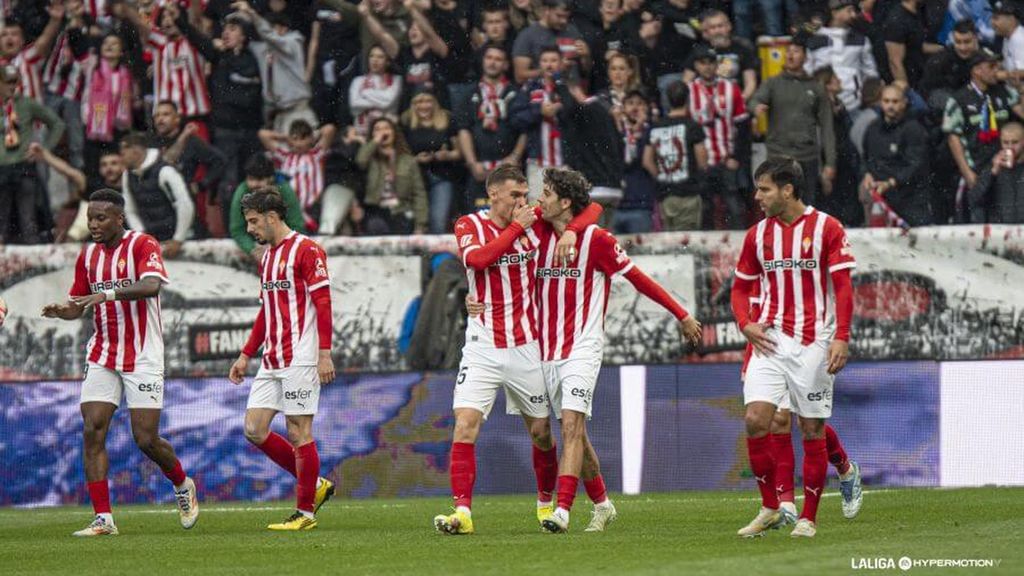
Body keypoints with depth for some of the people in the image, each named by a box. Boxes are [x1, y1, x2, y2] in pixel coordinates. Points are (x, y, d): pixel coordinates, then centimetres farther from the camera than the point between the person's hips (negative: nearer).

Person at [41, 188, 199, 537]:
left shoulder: (143, 245, -9)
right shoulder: (88, 254, 9)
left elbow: (152, 286, -27)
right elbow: (78, 306, 15)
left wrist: (109, 293, -39)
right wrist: (60, 311, -8)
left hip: (142, 357, -5)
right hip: (102, 357, 5)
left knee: (146, 439, -6)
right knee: (92, 432, -10)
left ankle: (183, 486, 25)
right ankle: (103, 518, -8)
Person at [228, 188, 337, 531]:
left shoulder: (306, 251, -9)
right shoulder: (268, 257, 18)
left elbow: (323, 303, -13)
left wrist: (325, 353, -19)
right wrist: (246, 355, 22)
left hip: (299, 359, -9)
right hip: (271, 361, 9)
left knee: (299, 431, -6)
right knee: (254, 429, 2)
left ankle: (305, 512, 1)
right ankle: (315, 484, 15)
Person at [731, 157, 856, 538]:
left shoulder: (826, 228, -4)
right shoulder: (757, 234, 9)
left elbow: (843, 287, -6)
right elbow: (741, 287, 18)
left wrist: (841, 337, -15)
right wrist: (746, 324, -1)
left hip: (813, 342, -3)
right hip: (771, 340, 3)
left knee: (812, 430, 0)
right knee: (756, 420, -10)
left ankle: (809, 518, 10)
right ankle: (770, 508, 3)